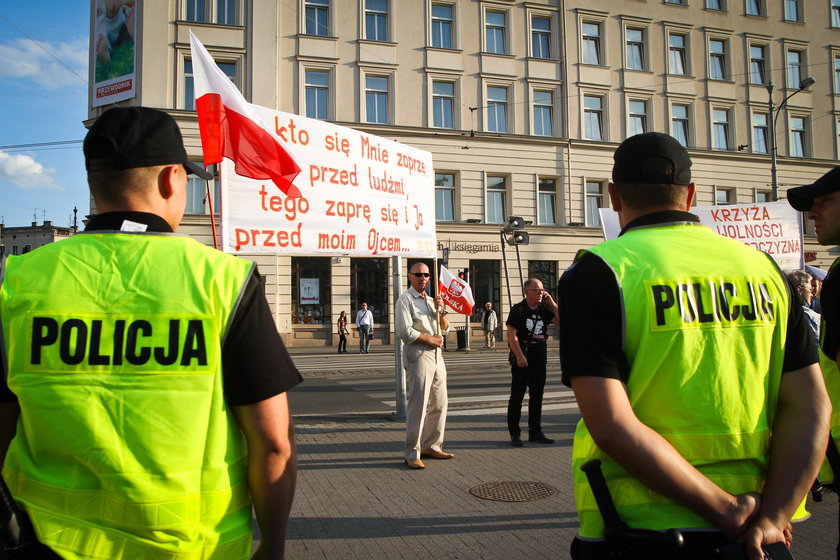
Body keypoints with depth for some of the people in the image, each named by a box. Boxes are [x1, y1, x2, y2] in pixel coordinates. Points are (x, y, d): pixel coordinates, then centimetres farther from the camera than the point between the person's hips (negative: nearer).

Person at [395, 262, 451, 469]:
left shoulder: (430, 300, 21)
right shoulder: (405, 299, -3)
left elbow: (444, 330, 21)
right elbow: (405, 331, -14)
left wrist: (440, 311, 3)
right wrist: (431, 339, -8)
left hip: (436, 355, 8)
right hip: (418, 355, -8)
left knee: (439, 405, 11)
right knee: (418, 406, -10)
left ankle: (431, 446, 23)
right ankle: (412, 454, -4)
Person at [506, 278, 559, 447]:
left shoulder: (544, 309, 10)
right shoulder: (518, 309, -7)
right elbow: (511, 334, -13)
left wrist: (552, 303, -2)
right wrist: (519, 356, -19)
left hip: (540, 358, 6)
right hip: (522, 358, -6)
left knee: (537, 396, 11)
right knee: (517, 396, -1)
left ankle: (535, 432, 21)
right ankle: (514, 433, 5)